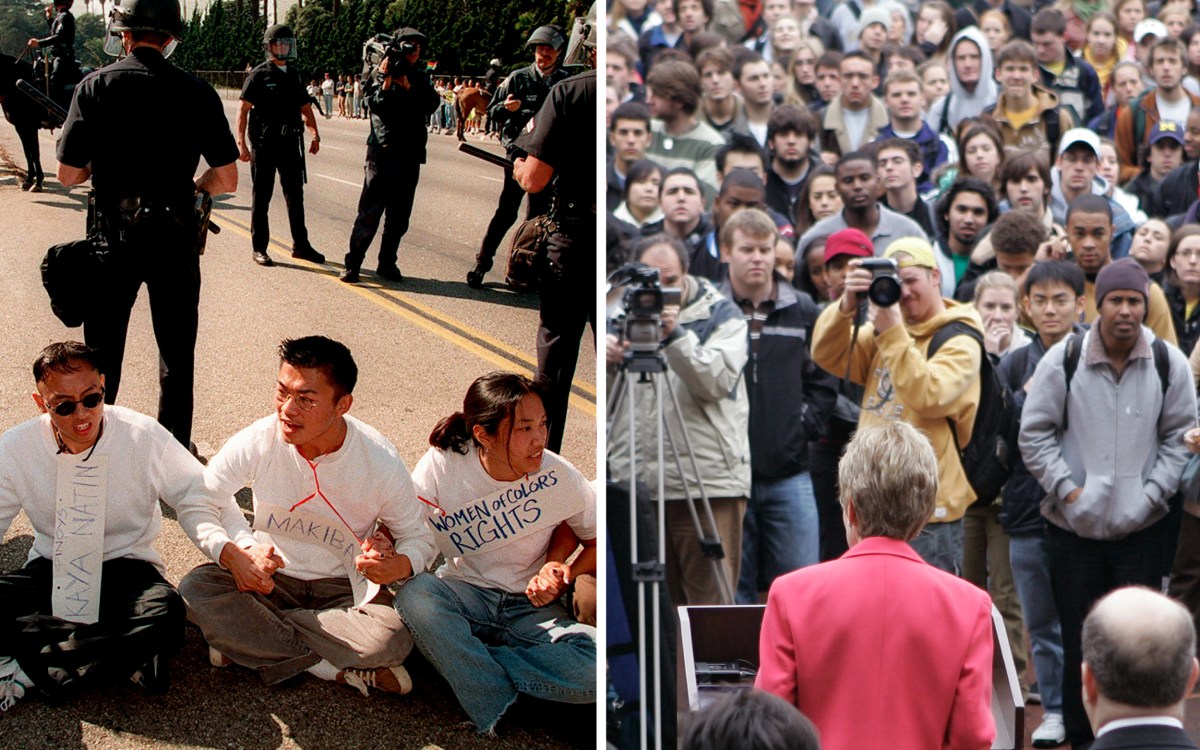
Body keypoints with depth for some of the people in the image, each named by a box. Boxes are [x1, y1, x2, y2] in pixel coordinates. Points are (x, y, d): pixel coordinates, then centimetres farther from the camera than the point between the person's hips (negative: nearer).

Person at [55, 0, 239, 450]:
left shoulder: (95, 88, -8)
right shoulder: (196, 93, -6)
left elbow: (68, 174, -7)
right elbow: (226, 180, -5)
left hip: (114, 233, 0)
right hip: (175, 237, 0)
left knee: (102, 347, 16)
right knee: (177, 353, 14)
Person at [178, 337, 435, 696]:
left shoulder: (380, 461, -17)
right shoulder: (258, 441, -16)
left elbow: (419, 538, -4)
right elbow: (200, 501, -6)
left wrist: (399, 566, -29)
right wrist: (231, 554, -26)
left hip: (345, 587, -2)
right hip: (270, 576, 2)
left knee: (393, 638, -33)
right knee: (196, 589, -29)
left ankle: (246, 639, -17)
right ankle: (338, 669, -22)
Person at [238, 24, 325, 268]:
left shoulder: (294, 75, 11)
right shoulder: (259, 74, -7)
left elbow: (305, 107, 18)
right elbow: (243, 109, -9)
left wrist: (315, 134, 4)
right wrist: (240, 142, -17)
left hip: (290, 143, 6)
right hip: (264, 144, -6)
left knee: (295, 196, 10)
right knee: (261, 198, 2)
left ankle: (300, 245, 18)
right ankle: (259, 248, 8)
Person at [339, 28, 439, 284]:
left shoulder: (420, 77, 11)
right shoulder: (380, 73, -1)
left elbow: (431, 104, -4)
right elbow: (374, 104, -13)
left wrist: (408, 86, -13)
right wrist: (386, 81, -21)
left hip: (410, 155, 5)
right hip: (383, 152, -5)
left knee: (399, 215, 9)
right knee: (370, 211, -5)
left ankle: (387, 263, 19)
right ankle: (352, 263, 0)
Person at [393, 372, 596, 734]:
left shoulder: (558, 477, -10)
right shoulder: (441, 466, -13)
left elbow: (598, 539, 5)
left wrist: (566, 575, -14)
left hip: (531, 606, 0)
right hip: (465, 592, 0)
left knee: (596, 666, -31)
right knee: (415, 593, -37)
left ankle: (456, 659, -17)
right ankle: (496, 707, -22)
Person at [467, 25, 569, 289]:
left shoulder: (566, 81, 5)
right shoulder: (519, 77, -1)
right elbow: (492, 113, 1)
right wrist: (506, 107, -20)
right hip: (519, 151, -3)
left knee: (539, 213, 7)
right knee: (507, 211, -7)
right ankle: (481, 264, 0)